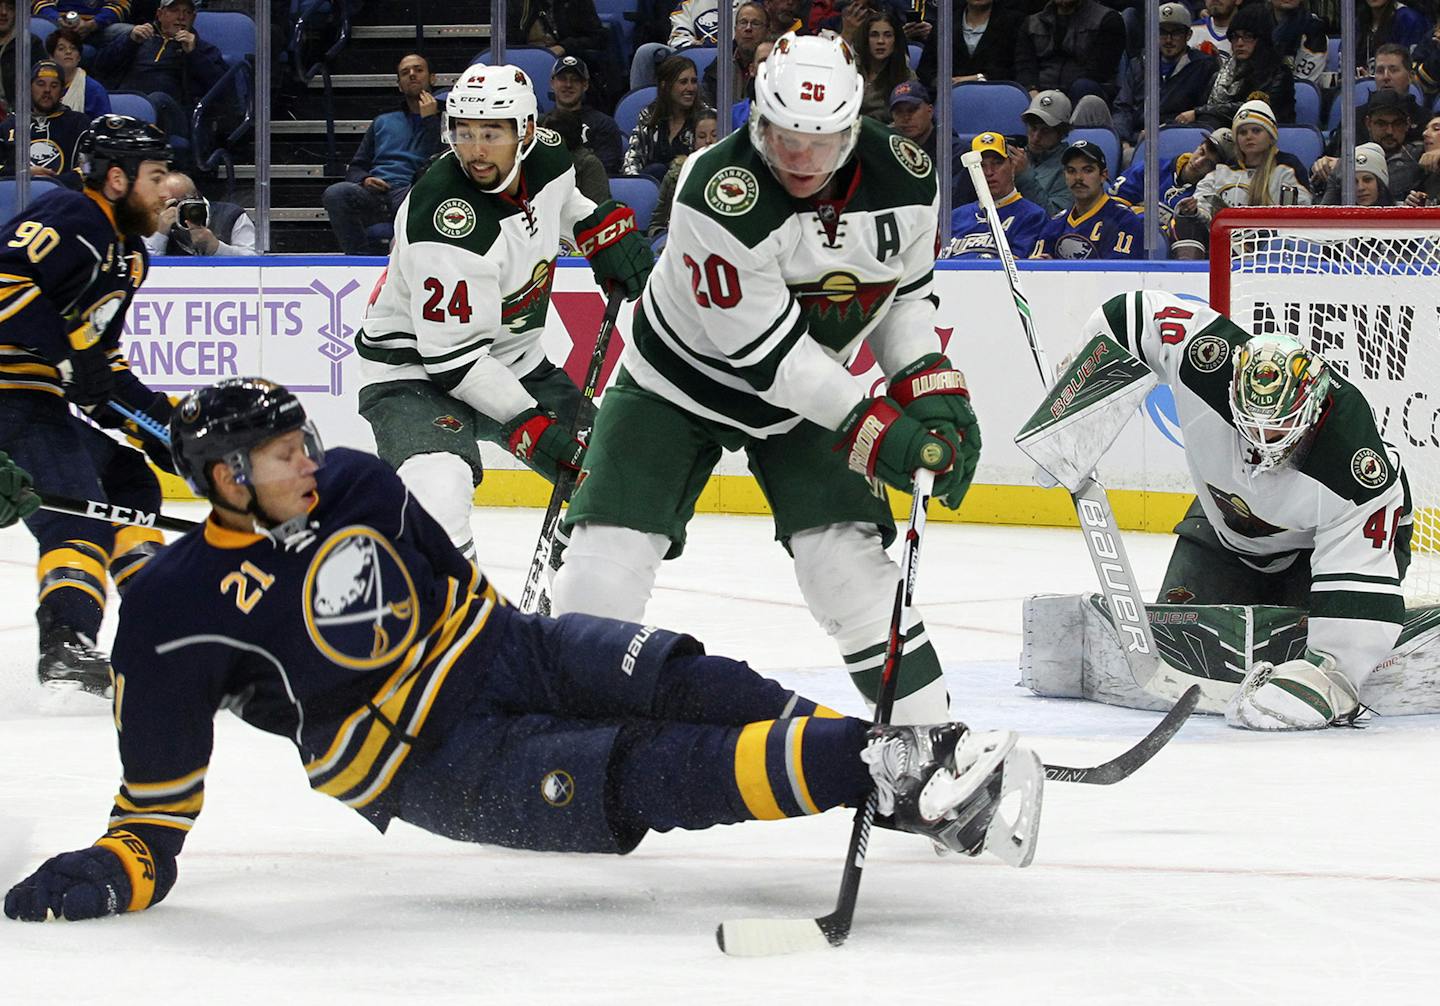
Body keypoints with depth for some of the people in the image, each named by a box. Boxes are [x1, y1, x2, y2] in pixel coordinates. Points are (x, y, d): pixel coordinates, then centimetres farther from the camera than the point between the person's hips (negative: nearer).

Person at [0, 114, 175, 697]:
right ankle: (68, 647, -31)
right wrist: (69, 354, -27)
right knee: (79, 513, -20)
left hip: (49, 399, 11)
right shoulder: (73, 219, -13)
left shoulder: (126, 252, 20)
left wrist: (155, 420, 16)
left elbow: (102, 358, 24)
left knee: (127, 480, 22)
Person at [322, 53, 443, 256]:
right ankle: (365, 258, -32)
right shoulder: (383, 122, 33)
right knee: (336, 194, -30)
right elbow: (356, 167, 27)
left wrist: (429, 120, 2)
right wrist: (364, 180, 4)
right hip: (374, 192, 4)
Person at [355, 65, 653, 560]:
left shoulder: (547, 156, -9)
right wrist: (527, 422, -26)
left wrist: (604, 227, 2)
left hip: (515, 359, 8)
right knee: (437, 489, -35)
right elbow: (453, 354, -27)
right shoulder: (446, 224, -31)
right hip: (417, 367, -8)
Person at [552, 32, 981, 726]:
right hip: (680, 381, -3)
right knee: (608, 563, -13)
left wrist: (933, 389, -11)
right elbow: (763, 347, -30)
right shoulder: (718, 193, -33)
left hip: (808, 389, 3)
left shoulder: (906, 179, -16)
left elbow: (906, 291, 3)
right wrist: (867, 426, -31)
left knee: (849, 561, -12)